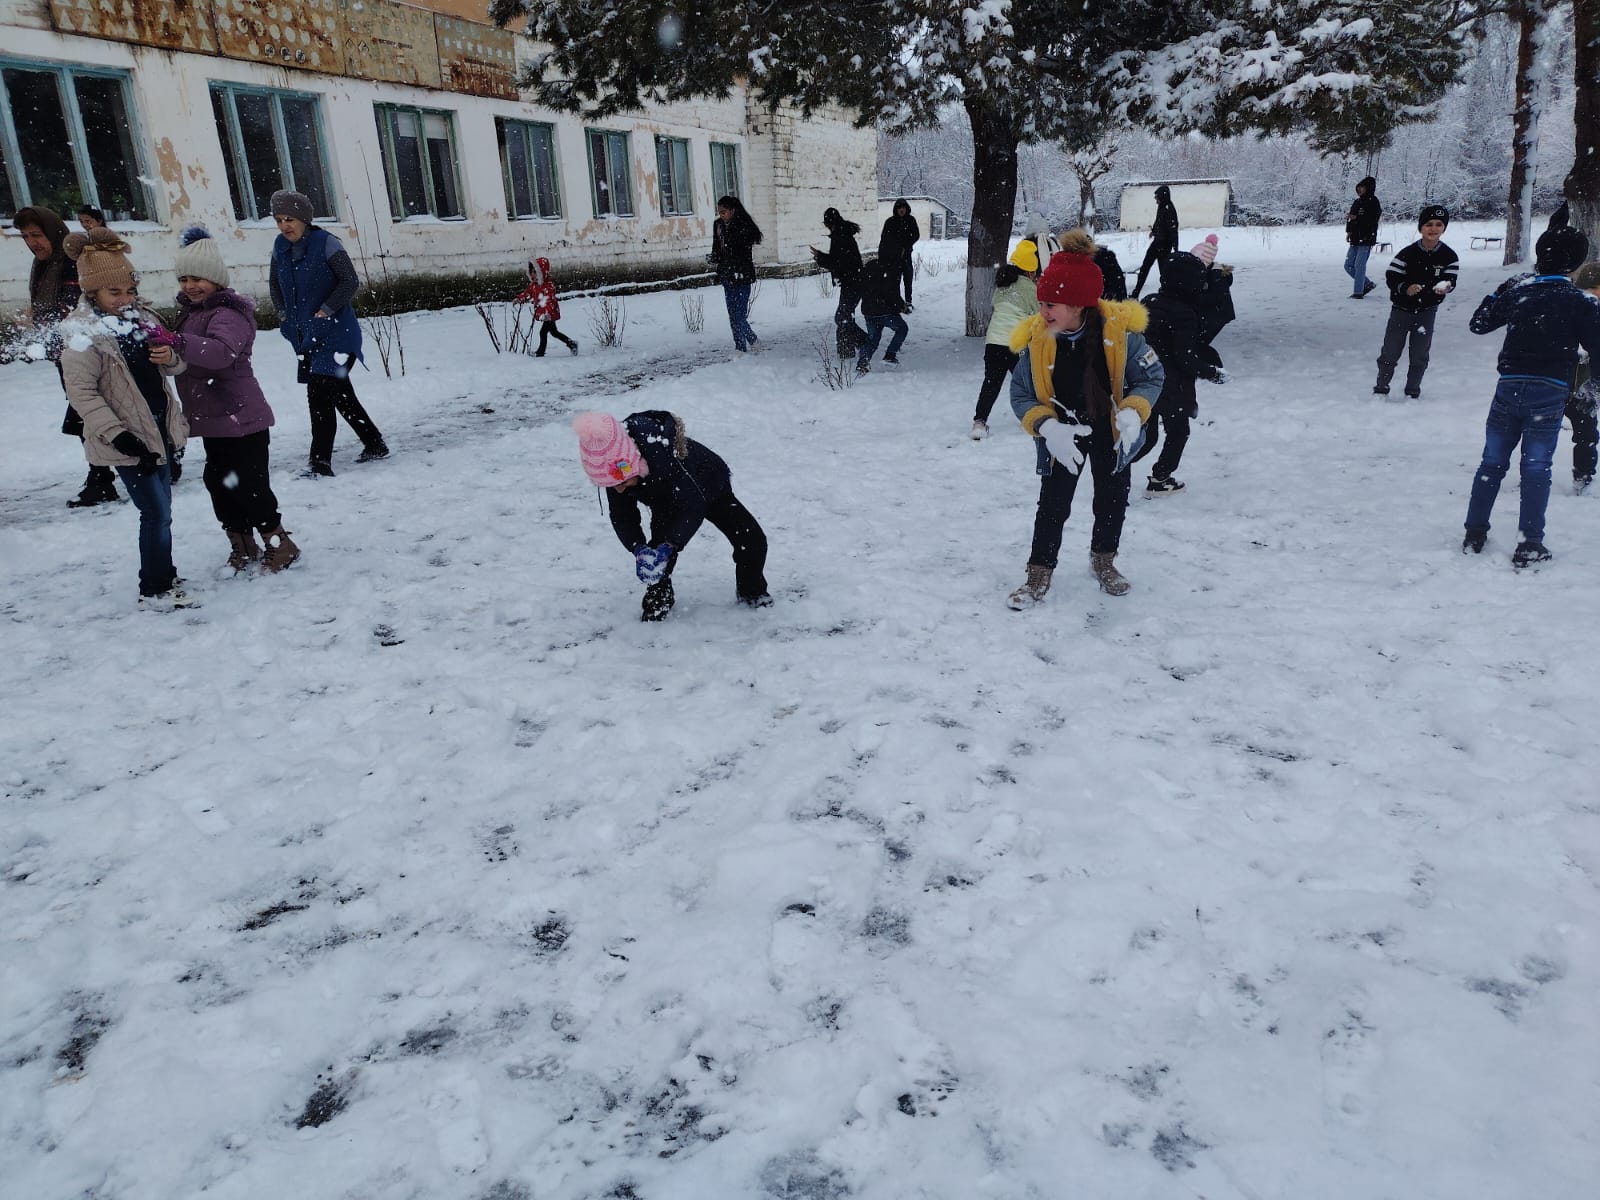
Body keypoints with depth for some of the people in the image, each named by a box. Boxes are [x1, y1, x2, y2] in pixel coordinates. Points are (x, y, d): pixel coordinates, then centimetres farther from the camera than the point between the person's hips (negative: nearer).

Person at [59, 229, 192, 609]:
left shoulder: (139, 316, 6)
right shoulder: (83, 335, -15)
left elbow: (170, 366, 13)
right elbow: (81, 392, -16)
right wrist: (119, 435, -23)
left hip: (159, 431, 7)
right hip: (129, 439, -7)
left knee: (160, 509, 16)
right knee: (156, 513, -6)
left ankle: (164, 576, 30)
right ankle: (154, 591, 4)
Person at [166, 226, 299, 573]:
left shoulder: (228, 313, -17)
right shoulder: (189, 312, 14)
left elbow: (221, 351, -38)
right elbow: (188, 359, 23)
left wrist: (180, 344, -52)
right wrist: (171, 357, 4)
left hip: (241, 418, -10)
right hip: (213, 417, 10)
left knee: (248, 484, -5)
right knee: (219, 481, 14)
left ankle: (280, 544, 11)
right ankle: (242, 548, 27)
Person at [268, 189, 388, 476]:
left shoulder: (326, 243, -12)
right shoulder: (280, 247, 8)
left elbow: (351, 282, -15)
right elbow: (274, 283, 21)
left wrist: (326, 310, -17)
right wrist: (283, 313, 10)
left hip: (335, 335, -8)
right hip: (305, 335, 8)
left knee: (320, 395, -15)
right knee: (340, 395, 16)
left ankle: (320, 462, -13)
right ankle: (375, 445, 30)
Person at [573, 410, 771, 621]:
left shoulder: (663, 456, -48)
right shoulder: (614, 472, -30)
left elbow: (694, 505, -48)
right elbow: (622, 517, -21)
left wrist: (667, 547, -57)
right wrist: (638, 549, -40)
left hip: (707, 488, -3)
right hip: (666, 505, 4)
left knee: (753, 540, -8)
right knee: (660, 545, -20)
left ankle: (752, 591, 18)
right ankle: (657, 601, 0)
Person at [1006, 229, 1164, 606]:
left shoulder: (1119, 331, -26)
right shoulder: (1036, 339, -23)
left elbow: (1151, 376, -13)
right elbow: (1020, 394, -14)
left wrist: (1133, 413, -32)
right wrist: (1047, 426, -32)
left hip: (1111, 430, 1)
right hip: (1062, 434, -1)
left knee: (1112, 499, 16)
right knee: (1053, 503, 0)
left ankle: (1103, 558, 40)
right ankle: (1040, 572, 16)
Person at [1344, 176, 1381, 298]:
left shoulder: (1373, 202, -8)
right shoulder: (1357, 202, 13)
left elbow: (1372, 221, -18)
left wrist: (1356, 218, -22)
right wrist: (1348, 231, 5)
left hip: (1366, 239, -8)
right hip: (1355, 239, 8)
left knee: (1359, 265, -11)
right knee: (1348, 265, 8)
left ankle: (1358, 292, -5)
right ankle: (1367, 284, 23)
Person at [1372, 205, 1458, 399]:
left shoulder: (1449, 256, -6)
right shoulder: (1408, 253, -12)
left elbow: (1450, 280, -5)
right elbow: (1391, 276, -12)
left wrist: (1445, 287, -28)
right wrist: (1405, 288, -29)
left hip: (1427, 311, 2)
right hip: (1402, 309, -2)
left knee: (1420, 354, 9)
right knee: (1390, 352, 3)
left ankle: (1412, 391, 24)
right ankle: (1381, 388, 19)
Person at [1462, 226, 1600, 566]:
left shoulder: (1516, 293, 1)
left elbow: (1478, 324, 13)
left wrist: (1500, 291, 25)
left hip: (1510, 387, 2)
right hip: (1550, 394, -2)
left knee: (1492, 462, 11)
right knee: (1537, 468, 3)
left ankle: (1474, 534, 14)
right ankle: (1529, 545, 3)